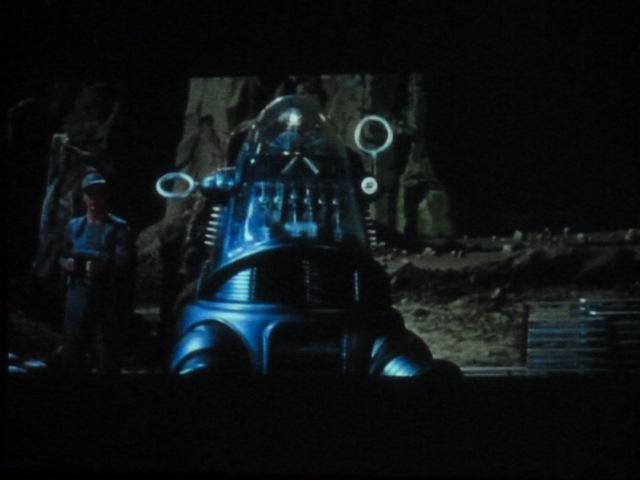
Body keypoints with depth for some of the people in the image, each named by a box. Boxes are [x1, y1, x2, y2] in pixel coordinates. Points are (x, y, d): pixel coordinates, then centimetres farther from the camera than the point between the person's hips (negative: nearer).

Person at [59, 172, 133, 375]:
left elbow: (123, 264, -10)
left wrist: (102, 267, -28)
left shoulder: (118, 227, -1)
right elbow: (62, 257, 17)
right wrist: (66, 263, -7)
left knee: (106, 358, -4)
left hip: (105, 299, -5)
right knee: (72, 353, 10)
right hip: (77, 296, 5)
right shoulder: (74, 226, 15)